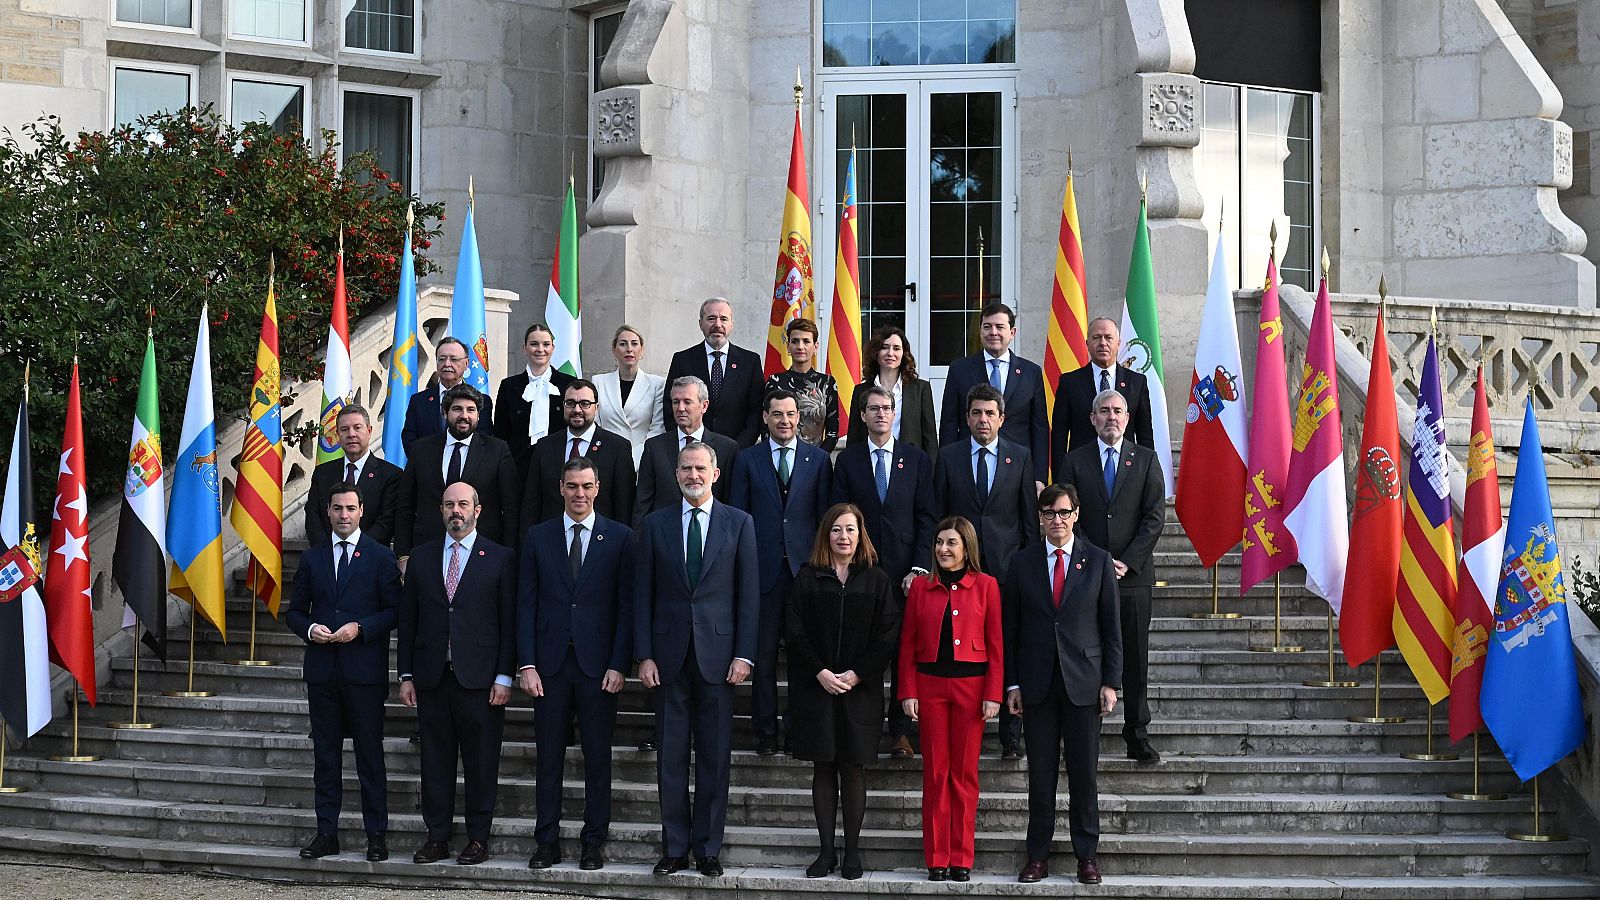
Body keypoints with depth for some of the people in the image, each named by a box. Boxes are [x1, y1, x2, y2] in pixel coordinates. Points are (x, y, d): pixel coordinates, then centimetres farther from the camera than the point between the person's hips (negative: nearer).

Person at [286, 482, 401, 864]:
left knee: (370, 753, -1)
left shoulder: (380, 557, 2)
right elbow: (295, 611, 15)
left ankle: (376, 835, 4)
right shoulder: (312, 558, 12)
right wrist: (310, 629, -6)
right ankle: (326, 833, 13)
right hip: (322, 669, 4)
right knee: (325, 753, 7)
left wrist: (360, 628, -14)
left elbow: (395, 610, 0)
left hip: (365, 670, -3)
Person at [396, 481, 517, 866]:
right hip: (432, 676, 3)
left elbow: (509, 621, -1)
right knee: (435, 761, 6)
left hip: (480, 677, -3)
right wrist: (406, 675, 6)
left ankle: (478, 838, 9)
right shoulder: (423, 557, 11)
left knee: (481, 762, 1)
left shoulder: (501, 559, 2)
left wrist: (504, 677, -7)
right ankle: (437, 837, 13)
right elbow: (408, 618, 12)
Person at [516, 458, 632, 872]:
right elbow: (526, 604, 5)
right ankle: (547, 841, 10)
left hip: (597, 663, -1)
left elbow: (626, 606, 0)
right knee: (549, 756, 4)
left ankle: (594, 841, 10)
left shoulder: (620, 538, 3)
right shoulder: (538, 538, 8)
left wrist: (619, 665, -7)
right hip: (550, 663, 1)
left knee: (597, 756, 3)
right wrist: (527, 664, -3)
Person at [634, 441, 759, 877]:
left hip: (717, 653, -1)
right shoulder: (655, 524, 7)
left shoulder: (739, 524, 5)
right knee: (671, 756, 3)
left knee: (715, 756, 2)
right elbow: (643, 594, 6)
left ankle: (708, 848, 10)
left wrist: (744, 654, -4)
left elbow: (749, 593, 3)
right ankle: (674, 848, 11)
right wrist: (644, 655, -1)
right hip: (669, 653, 1)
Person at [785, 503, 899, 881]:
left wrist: (856, 674, -10)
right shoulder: (808, 578, 6)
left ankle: (852, 851, 6)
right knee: (823, 769, 2)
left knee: (853, 768, 0)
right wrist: (820, 673, -10)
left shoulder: (877, 580, 5)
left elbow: (887, 635, 0)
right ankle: (826, 851, 7)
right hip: (816, 689, 1)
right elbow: (795, 631, 0)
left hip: (860, 690, 0)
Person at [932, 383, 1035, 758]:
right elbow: (938, 513, 8)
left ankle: (1011, 737, 7)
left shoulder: (1020, 457, 7)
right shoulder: (948, 456, 7)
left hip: (1008, 568, 0)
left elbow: (1030, 516, 8)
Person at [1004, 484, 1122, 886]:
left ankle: (1086, 856, 11)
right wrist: (1012, 683, 2)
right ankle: (1038, 856, 10)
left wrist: (1111, 682, -3)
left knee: (1084, 773, 3)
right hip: (1037, 683, 1)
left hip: (1083, 682, -1)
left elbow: (1111, 626, 3)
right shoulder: (1022, 563, 6)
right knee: (1040, 774, 4)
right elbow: (1010, 627, 7)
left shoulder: (1098, 561, 3)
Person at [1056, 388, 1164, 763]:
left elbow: (1155, 515, 2)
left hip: (1133, 574, 0)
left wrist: (1127, 562, -8)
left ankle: (1138, 736, 6)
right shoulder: (1074, 461, 8)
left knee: (1136, 659, 2)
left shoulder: (1146, 459, 8)